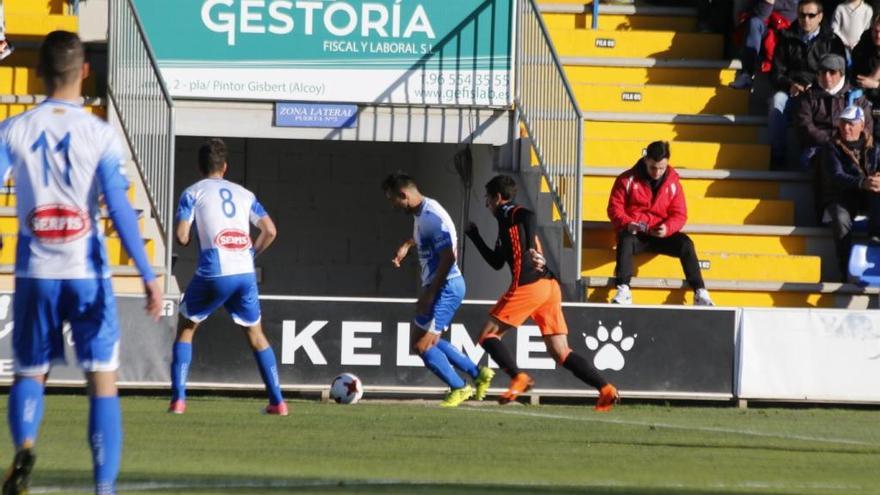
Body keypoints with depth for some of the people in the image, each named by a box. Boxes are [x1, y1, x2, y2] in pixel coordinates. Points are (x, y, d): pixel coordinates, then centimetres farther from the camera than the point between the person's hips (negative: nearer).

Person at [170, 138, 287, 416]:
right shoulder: (243, 194, 16)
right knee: (255, 334, 19)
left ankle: (178, 399, 6)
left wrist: (185, 240, 19)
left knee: (186, 328, 16)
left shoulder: (193, 193, 6)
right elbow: (270, 230, 8)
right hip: (245, 274, 3)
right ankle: (277, 401, 13)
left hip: (213, 274, -3)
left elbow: (181, 236, -4)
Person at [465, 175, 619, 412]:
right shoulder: (505, 223, 28)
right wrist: (475, 237, 40)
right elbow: (497, 263, 36)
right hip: (549, 286, 9)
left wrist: (531, 248, -30)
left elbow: (530, 217, -22)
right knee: (560, 353, 5)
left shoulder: (512, 215, 2)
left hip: (528, 285, -9)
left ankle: (519, 377, -18)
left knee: (487, 335, 2)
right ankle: (606, 388, -8)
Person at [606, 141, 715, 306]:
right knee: (625, 241, -36)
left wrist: (667, 228, -20)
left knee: (685, 243, -24)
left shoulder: (673, 183, 3)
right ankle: (623, 290, -42)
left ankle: (700, 293, -25)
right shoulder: (627, 180, -2)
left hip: (661, 235, 2)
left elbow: (679, 215, 2)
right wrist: (627, 224, -23)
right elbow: (615, 208, -2)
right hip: (634, 233, -2)